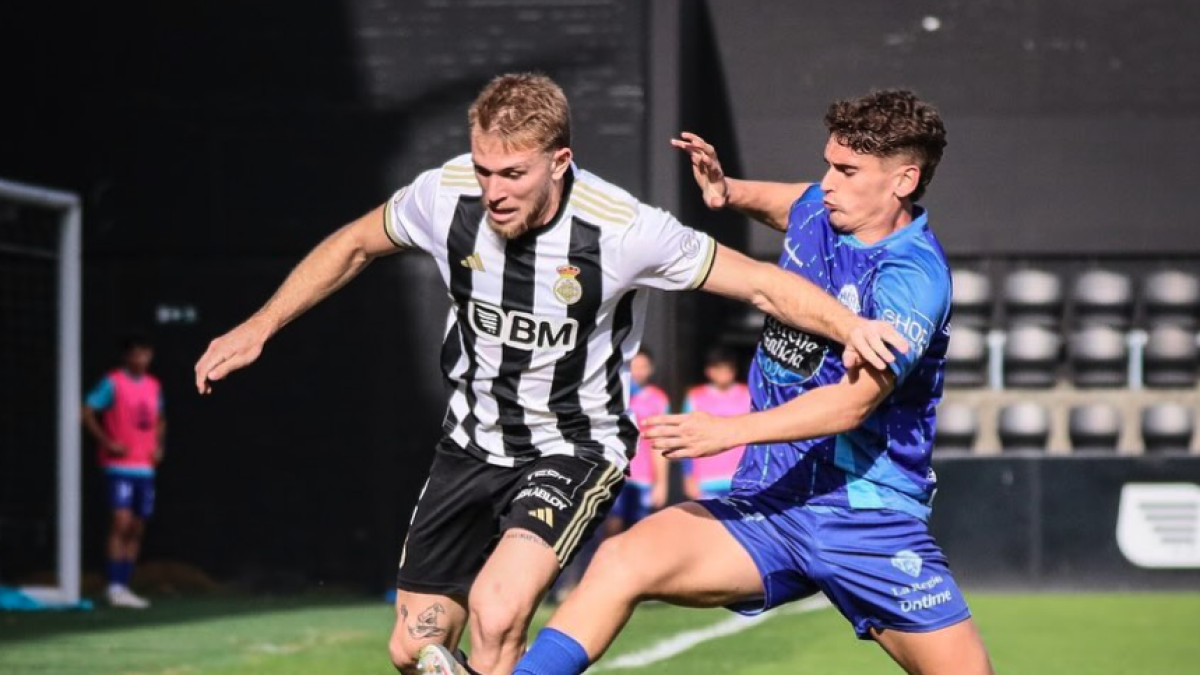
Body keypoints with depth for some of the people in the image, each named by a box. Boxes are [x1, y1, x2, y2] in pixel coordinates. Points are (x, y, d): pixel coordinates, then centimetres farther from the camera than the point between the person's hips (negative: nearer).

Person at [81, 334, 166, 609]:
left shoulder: (154, 386, 13)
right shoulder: (112, 382, -6)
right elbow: (88, 413, -9)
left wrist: (158, 446, 11)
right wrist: (108, 442, -16)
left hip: (145, 467, 6)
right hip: (120, 465, -6)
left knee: (137, 530, 6)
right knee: (121, 522, -16)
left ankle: (124, 587, 12)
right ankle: (115, 587, -16)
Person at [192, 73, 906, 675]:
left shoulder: (624, 230, -26)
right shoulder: (448, 194, -16)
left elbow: (762, 282, -17)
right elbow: (354, 245, 6)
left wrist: (849, 324, -34)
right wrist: (257, 328, 7)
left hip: (575, 450, -5)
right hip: (473, 440, 5)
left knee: (496, 613, -29)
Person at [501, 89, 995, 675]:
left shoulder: (913, 277, -16)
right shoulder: (818, 210, 5)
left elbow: (856, 400, -28)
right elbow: (777, 204, 32)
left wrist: (733, 429, -36)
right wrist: (726, 188, 10)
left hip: (871, 525, -5)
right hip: (769, 502, 5)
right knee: (623, 560, -19)